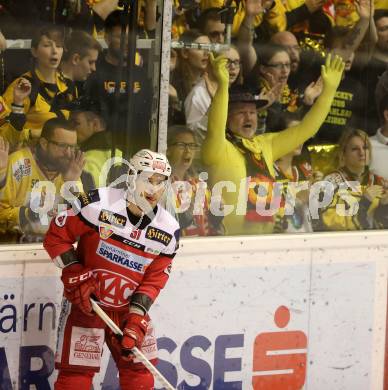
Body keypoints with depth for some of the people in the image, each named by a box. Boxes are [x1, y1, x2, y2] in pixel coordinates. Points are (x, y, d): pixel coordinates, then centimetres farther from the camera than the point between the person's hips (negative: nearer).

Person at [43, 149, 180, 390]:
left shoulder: (169, 230, -5)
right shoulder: (99, 204, -17)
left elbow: (154, 279, -2)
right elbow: (56, 236, -11)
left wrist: (137, 317, -13)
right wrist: (75, 277, -17)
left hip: (129, 307, 4)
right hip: (85, 302, -4)